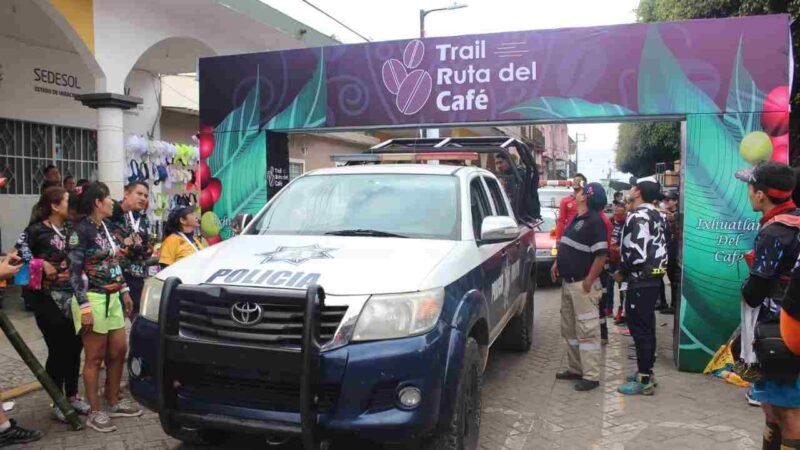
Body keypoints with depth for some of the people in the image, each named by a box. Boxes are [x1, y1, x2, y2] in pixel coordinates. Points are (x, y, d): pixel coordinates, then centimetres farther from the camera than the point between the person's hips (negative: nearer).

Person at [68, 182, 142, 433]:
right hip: (93, 299, -8)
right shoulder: (81, 231, -13)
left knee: (119, 351, 13)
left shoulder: (106, 227, 11)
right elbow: (75, 272, -15)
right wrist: (84, 307, -19)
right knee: (95, 357, 0)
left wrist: (124, 291, 16)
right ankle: (95, 413, 11)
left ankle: (113, 404, 26)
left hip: (112, 298, 8)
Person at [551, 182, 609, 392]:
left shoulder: (595, 222, -16)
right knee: (569, 329, 17)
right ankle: (575, 368, 28)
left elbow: (601, 255, -22)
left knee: (587, 330, -4)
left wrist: (588, 282, -21)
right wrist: (557, 263, 11)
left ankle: (591, 376, 3)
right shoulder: (576, 219, 13)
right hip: (568, 283, 10)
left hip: (582, 284, -10)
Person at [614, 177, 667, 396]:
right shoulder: (654, 215, 13)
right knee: (646, 328, 16)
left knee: (639, 329, -4)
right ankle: (646, 372, 26)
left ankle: (644, 380, 2)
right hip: (652, 278, 10)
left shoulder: (638, 217, -19)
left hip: (640, 281, -10)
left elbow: (637, 253, -26)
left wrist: (622, 271, -10)